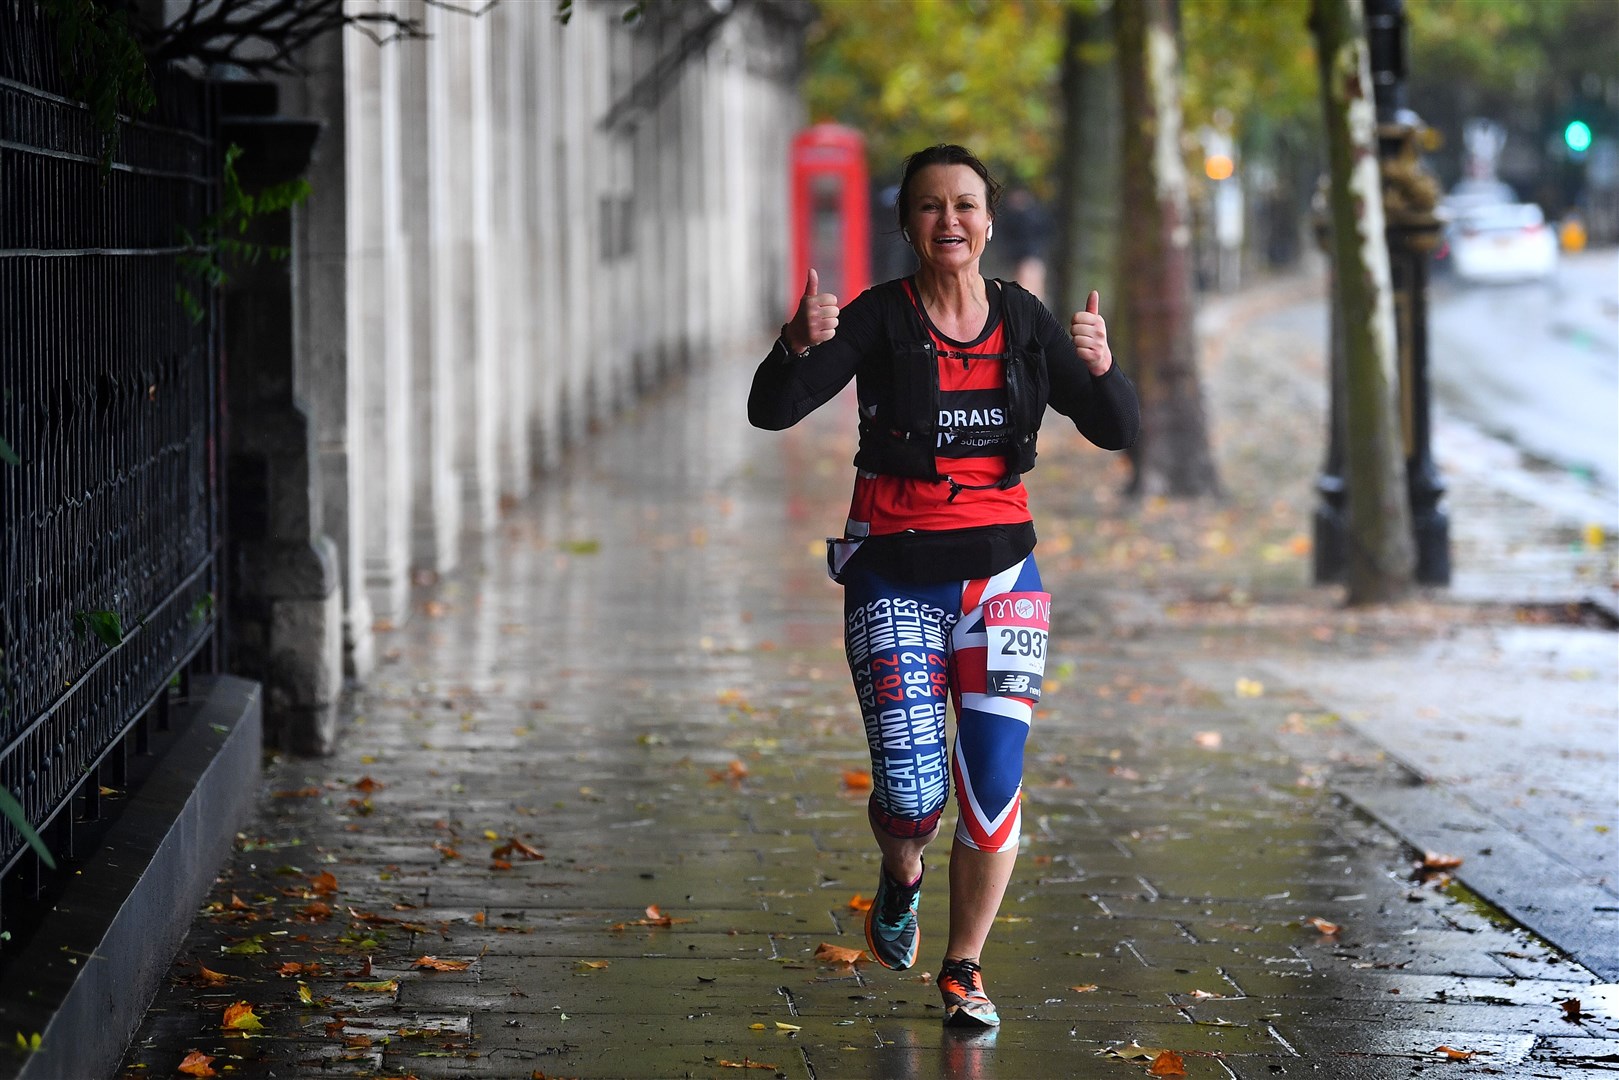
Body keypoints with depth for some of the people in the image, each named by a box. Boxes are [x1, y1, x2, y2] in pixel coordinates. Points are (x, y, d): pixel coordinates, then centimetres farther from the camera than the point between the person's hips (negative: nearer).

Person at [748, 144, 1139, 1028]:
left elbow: (1118, 431, 2)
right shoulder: (878, 319, -7)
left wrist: (1098, 366, -18)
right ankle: (900, 880, 30)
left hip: (999, 568, 3)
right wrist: (802, 346, -36)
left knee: (993, 780, -7)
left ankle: (964, 966, 14)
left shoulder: (1023, 321, 4)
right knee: (911, 796, -8)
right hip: (895, 575, -2)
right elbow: (771, 411, -16)